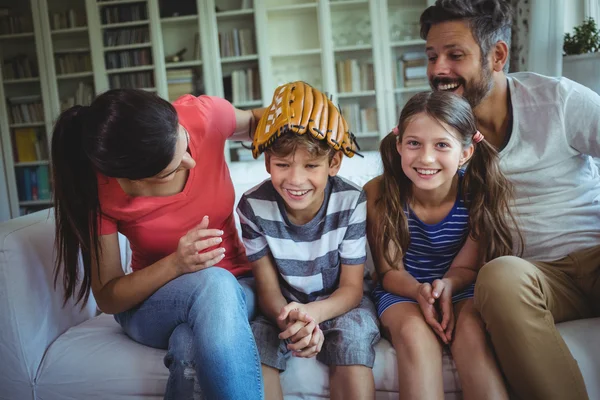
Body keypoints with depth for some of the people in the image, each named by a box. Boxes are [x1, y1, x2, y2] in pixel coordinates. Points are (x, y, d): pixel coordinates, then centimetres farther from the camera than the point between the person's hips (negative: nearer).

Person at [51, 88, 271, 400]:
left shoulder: (204, 115, -20)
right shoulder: (97, 189, -20)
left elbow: (253, 122, 5)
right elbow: (107, 298, -13)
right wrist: (175, 264, -31)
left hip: (235, 289, 0)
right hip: (148, 303, 1)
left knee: (189, 348, -36)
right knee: (213, 284, -36)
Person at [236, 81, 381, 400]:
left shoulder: (351, 201, -19)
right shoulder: (253, 206, -17)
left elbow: (351, 288, -14)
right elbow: (268, 288, -12)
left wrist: (312, 313, -36)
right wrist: (289, 319, -36)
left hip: (338, 303, 0)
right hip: (284, 307, 1)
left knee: (352, 335, -31)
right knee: (250, 344, -27)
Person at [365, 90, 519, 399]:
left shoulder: (481, 193, -16)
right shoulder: (379, 193, -17)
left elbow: (465, 267, -6)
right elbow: (390, 271, -9)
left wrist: (446, 285, -30)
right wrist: (420, 291, -31)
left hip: (460, 290, 1)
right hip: (403, 291, 0)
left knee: (470, 328, -31)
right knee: (414, 331, -32)